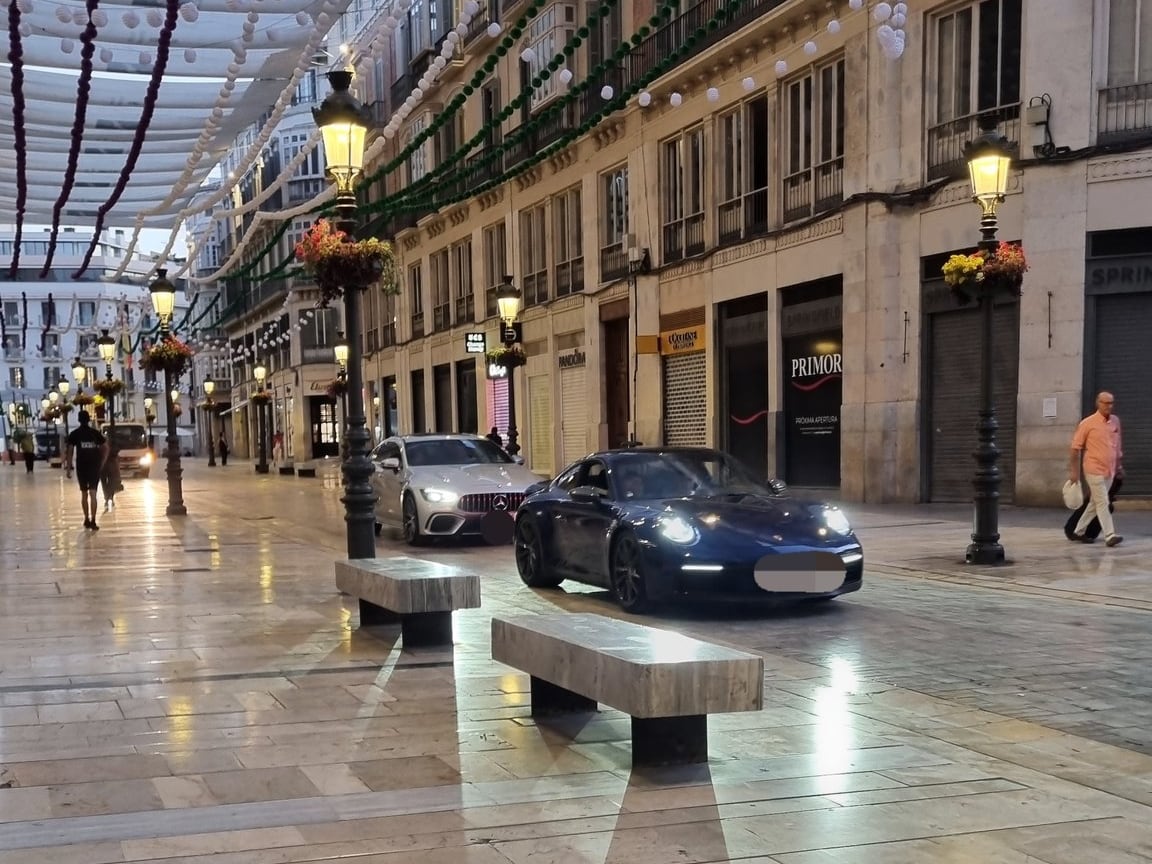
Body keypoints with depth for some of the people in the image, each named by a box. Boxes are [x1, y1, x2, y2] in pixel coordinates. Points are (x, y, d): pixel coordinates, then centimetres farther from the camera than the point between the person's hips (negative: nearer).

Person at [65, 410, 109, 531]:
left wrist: (68, 468, -2)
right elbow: (106, 448, 4)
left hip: (81, 466, 0)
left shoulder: (74, 434, 1)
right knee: (92, 494, -4)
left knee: (84, 494, 15)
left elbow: (70, 452, -5)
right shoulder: (95, 433, 5)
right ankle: (93, 521, -14)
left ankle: (87, 520, 22)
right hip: (95, 466, 0)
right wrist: (102, 463, 10)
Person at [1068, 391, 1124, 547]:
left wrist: (1120, 465, 17)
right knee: (1102, 502, -9)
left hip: (1110, 470, 6)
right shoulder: (1088, 423, -9)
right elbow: (1076, 447, -6)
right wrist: (1074, 471, -7)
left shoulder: (1115, 421, 8)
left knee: (1095, 502, 12)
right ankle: (1109, 536, -9)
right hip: (1094, 469, -6)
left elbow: (1118, 445, 18)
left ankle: (1079, 531, 23)